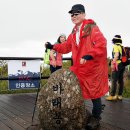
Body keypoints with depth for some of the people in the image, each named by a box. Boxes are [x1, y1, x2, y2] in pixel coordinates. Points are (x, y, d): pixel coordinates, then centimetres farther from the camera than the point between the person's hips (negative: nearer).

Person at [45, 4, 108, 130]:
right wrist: (53, 47, 10)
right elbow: (66, 46, 21)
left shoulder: (92, 27, -12)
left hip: (94, 68, -8)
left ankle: (95, 119, 18)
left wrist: (89, 55, -35)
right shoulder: (74, 33, 15)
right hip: (79, 69, 8)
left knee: (95, 94, 3)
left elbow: (101, 44, -23)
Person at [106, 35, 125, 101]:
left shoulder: (116, 46, -5)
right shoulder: (123, 47, 18)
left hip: (117, 64, -8)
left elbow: (117, 55, -19)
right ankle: (120, 95, 10)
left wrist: (113, 63, -20)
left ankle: (112, 95, -11)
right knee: (120, 80, 8)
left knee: (114, 80, -9)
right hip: (123, 65, 8)